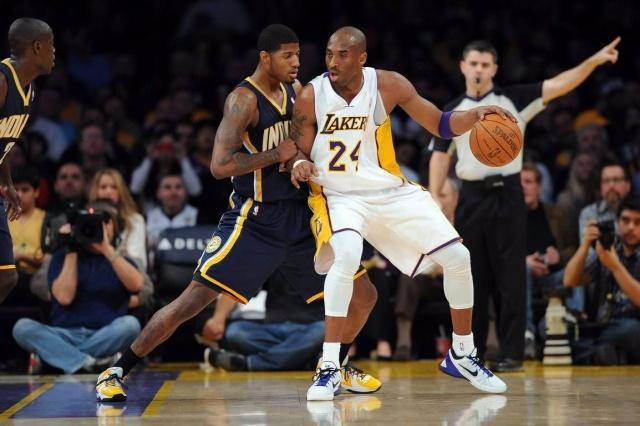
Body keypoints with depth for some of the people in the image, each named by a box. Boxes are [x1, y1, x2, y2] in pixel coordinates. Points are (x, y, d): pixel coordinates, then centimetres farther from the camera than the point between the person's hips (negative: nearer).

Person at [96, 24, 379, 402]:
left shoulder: (296, 91, 8)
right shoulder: (244, 100, -14)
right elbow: (220, 165, -24)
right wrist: (278, 154, -20)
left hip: (298, 216, 7)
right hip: (254, 220, -7)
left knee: (364, 296, 7)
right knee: (193, 300, -11)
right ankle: (116, 372, -1)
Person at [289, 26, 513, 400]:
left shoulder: (388, 85, -8)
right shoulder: (311, 96, -12)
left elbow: (440, 125, -1)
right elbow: (299, 153, -2)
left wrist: (476, 116, -20)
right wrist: (301, 166, -26)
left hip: (393, 192, 3)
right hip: (340, 197, -3)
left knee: (457, 257, -2)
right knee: (347, 255, -35)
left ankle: (462, 355, 21)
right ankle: (329, 369, -29)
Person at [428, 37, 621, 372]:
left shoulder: (513, 100, 2)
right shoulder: (452, 112, 9)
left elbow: (557, 86, -7)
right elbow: (440, 157, 10)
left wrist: (594, 61, -20)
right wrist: (433, 199, -1)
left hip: (506, 194, -2)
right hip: (471, 197, 2)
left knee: (510, 277, -2)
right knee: (473, 277, 7)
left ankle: (511, 353, 1)